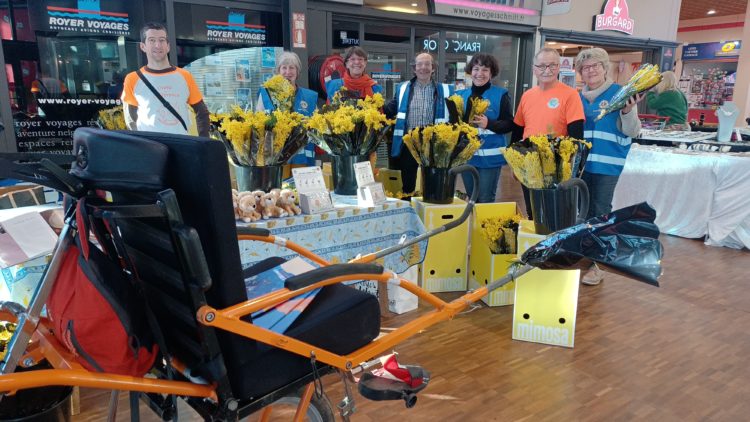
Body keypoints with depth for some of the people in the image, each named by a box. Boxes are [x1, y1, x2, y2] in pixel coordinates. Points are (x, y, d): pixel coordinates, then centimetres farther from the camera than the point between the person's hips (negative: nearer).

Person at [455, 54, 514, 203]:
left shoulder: (501, 95, -3)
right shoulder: (461, 94, 10)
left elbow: (509, 124, -6)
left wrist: (489, 123, -23)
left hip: (490, 157, -4)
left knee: (486, 200, -1)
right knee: (470, 200, 15)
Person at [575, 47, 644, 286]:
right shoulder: (578, 97, 9)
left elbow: (632, 132, -7)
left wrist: (628, 111, -24)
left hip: (607, 163, -4)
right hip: (581, 162, 5)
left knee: (600, 212, 0)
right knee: (584, 211, 12)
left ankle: (598, 264, 11)